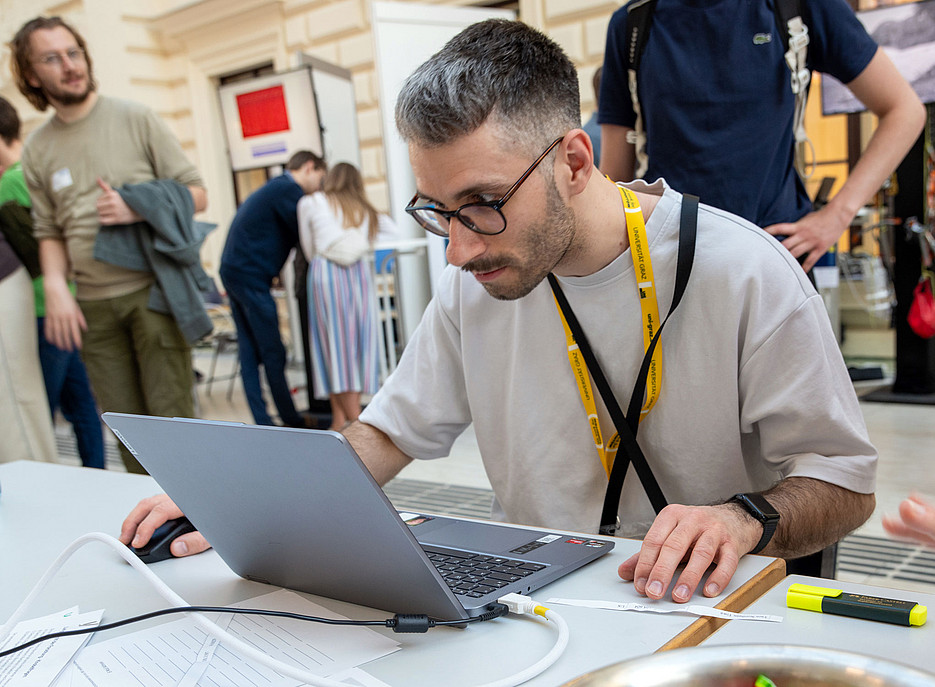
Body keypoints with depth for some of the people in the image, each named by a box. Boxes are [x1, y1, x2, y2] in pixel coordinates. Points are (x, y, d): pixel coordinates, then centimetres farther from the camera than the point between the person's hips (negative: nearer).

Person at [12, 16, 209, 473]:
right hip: (93, 306, 3)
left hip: (153, 291, -3)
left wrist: (136, 209, -14)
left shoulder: (135, 119, 1)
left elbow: (196, 194, 1)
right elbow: (49, 231, 13)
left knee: (172, 418, -4)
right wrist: (55, 285, -5)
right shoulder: (36, 151, 10)